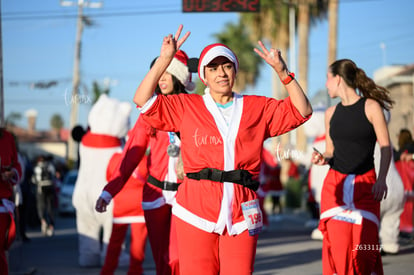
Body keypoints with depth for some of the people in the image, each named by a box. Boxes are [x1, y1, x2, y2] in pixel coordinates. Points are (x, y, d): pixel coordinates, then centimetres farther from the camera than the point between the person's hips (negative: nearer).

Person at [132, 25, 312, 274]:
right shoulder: (186, 106, 11)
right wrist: (164, 59, -4)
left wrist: (282, 71, -1)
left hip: (241, 211, 1)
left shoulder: (257, 108, 14)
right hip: (197, 208, -1)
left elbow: (301, 111, 10)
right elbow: (144, 101, 2)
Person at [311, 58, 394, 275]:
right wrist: (322, 159, -4)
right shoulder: (331, 113, 12)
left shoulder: (370, 107, -1)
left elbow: (386, 148, -3)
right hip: (335, 184, 3)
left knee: (363, 244, -9)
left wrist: (381, 179, -16)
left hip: (365, 185, -3)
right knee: (337, 244, -5)